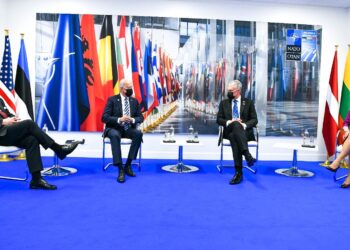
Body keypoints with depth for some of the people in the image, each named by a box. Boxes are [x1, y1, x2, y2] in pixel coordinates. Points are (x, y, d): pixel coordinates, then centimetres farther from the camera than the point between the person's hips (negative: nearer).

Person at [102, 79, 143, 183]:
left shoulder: (134, 101, 10)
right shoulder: (112, 100, -1)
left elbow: (140, 117, 7)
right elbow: (104, 117, -9)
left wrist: (132, 120, -16)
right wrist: (119, 119, -24)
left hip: (129, 129, 3)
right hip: (114, 128, -3)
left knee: (139, 133, -30)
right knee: (115, 135, -39)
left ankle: (128, 165, -20)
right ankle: (121, 170, -35)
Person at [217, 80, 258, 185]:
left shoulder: (248, 102, 14)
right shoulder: (224, 103, 19)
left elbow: (254, 120, 6)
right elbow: (219, 119, 10)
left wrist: (244, 125, -15)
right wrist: (229, 122, -11)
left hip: (244, 131, -1)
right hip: (229, 131, 1)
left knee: (234, 137, -37)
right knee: (236, 125, -37)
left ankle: (238, 172, -43)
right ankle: (247, 155, -48)